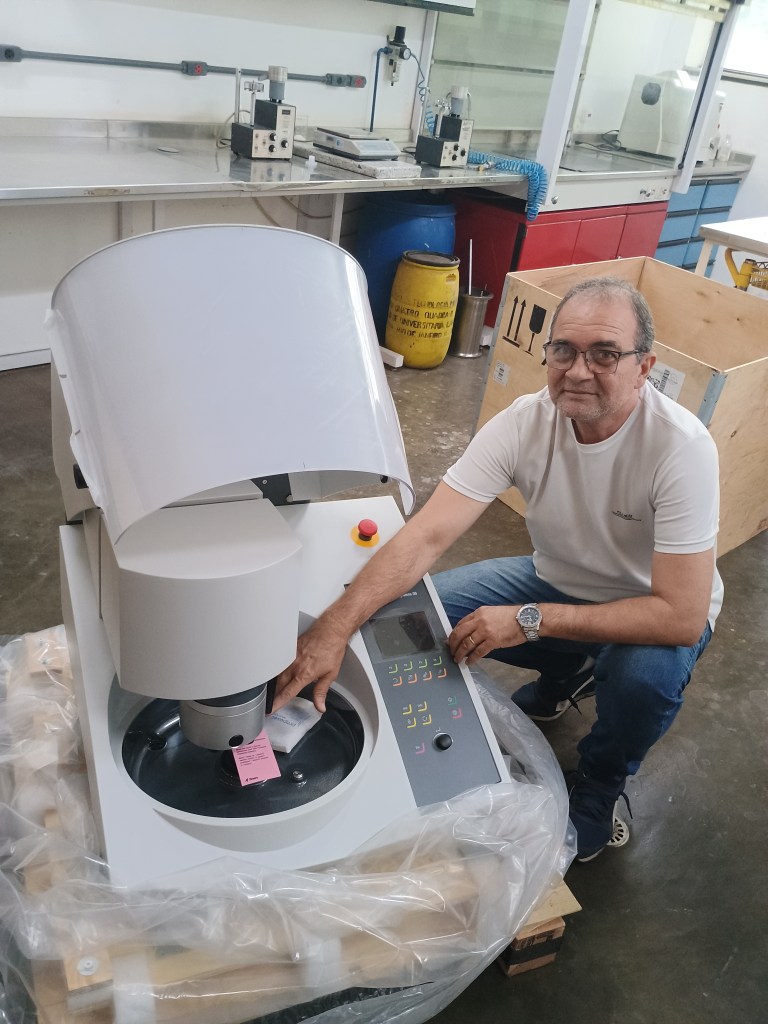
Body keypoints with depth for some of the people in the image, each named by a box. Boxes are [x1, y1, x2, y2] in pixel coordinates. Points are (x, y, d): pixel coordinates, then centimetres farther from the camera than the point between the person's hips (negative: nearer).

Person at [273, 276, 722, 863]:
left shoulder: (681, 447, -32)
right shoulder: (525, 423, -22)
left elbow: (682, 617, -33)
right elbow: (428, 535, -28)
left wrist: (530, 619, -34)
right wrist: (335, 628, -40)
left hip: (652, 608, -4)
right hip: (558, 581, 4)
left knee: (647, 674, -37)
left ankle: (598, 787, 1)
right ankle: (567, 673, 17)